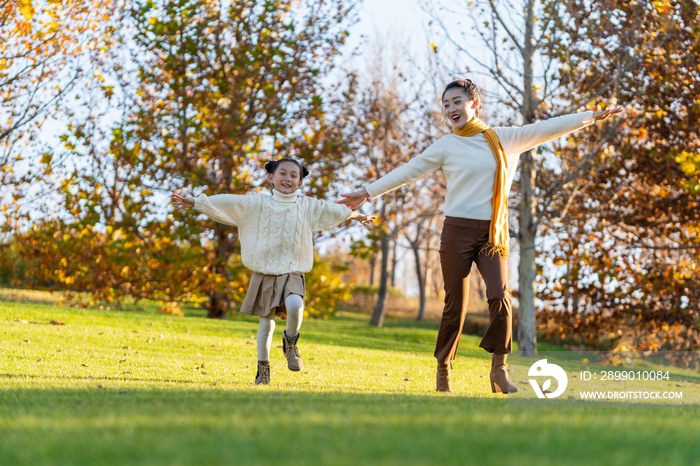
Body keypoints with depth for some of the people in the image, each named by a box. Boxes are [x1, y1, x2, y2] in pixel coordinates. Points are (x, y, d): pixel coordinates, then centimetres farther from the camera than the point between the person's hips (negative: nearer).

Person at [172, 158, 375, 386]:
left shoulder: (308, 206, 8)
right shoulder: (258, 204, 1)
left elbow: (335, 210, 23)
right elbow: (225, 202, -3)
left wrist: (357, 216, 36)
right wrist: (193, 203, -7)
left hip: (292, 272, 0)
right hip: (264, 272, 0)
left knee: (294, 306, -28)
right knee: (266, 322, 3)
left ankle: (290, 341, 1)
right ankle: (263, 369, 19)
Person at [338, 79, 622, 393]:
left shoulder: (506, 140, 8)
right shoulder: (446, 146, 3)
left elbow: (545, 130, 7)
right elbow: (409, 171, 5)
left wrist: (591, 116, 6)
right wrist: (369, 192, 3)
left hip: (493, 234, 1)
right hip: (457, 230, -1)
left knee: (499, 296, -15)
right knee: (455, 305, 0)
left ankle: (499, 369, -5)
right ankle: (443, 369, 15)